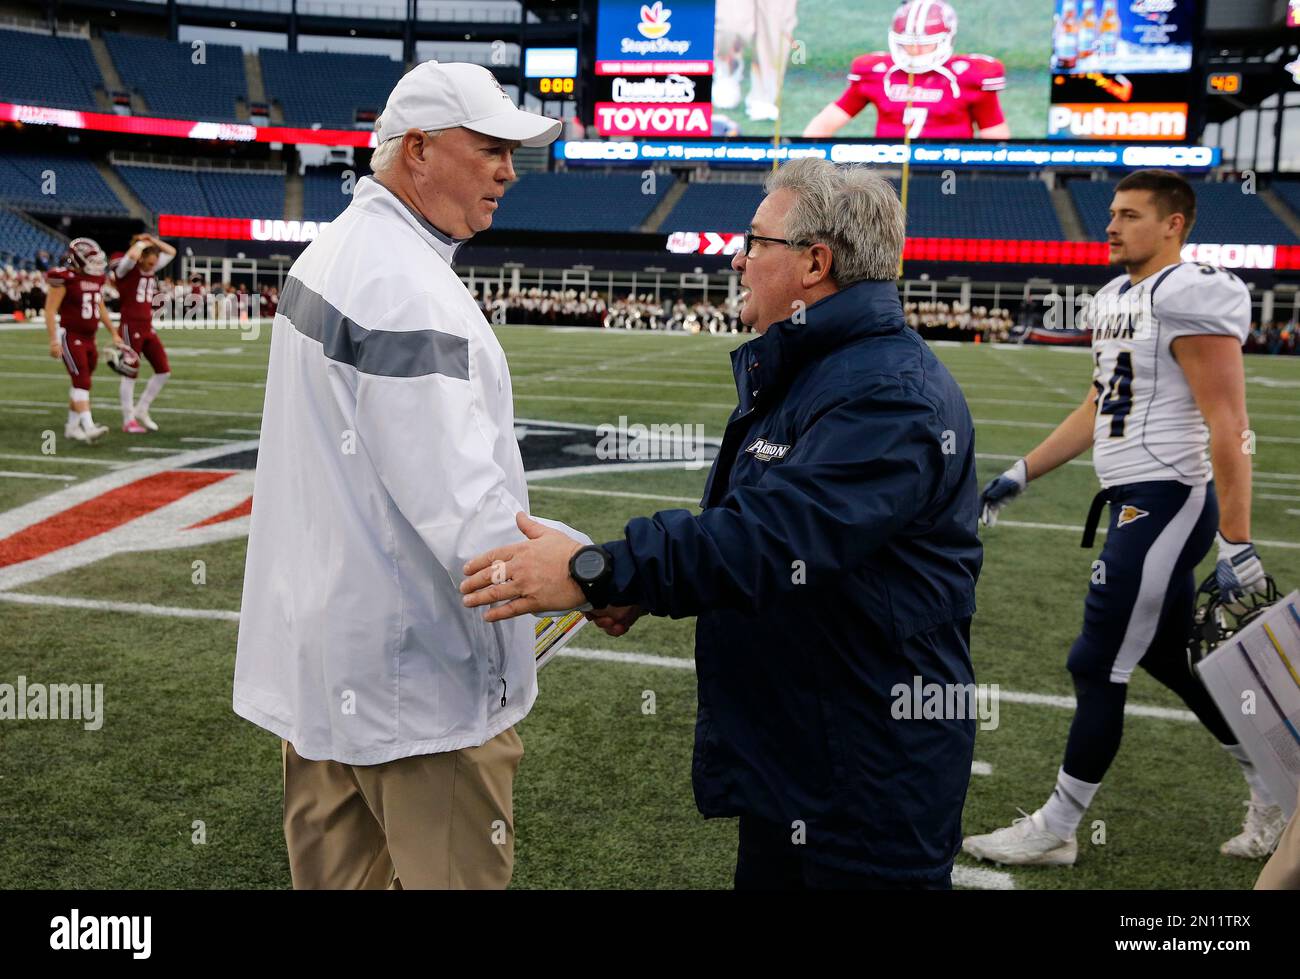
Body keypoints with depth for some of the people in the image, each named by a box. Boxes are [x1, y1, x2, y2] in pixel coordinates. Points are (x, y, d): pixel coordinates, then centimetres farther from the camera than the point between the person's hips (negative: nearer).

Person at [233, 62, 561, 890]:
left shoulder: (332, 250, 11)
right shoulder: (409, 289, -21)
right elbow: (459, 501, -27)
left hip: (320, 653, 10)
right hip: (416, 672, -10)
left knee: (335, 871, 20)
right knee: (455, 874, 4)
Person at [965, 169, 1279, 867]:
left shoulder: (1189, 297, -15)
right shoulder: (1114, 299, 13)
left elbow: (1228, 429, -18)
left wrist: (1235, 547, -21)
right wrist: (1020, 475, 21)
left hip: (1166, 501, -9)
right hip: (1136, 500, 9)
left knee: (1098, 667, -1)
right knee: (1170, 660, 17)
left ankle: (1055, 829, 14)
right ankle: (1275, 793, 35)